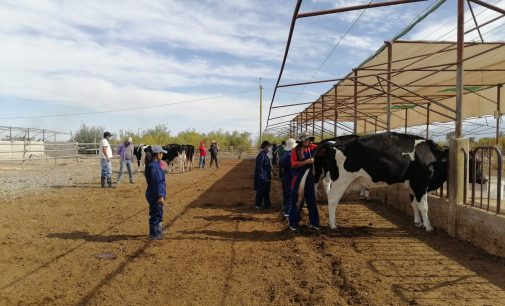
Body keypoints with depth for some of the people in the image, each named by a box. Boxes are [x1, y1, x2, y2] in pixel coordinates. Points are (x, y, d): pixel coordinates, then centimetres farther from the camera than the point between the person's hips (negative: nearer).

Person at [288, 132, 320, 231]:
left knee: (311, 201, 10)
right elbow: (294, 164, -14)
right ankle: (293, 223, 13)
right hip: (298, 179, -4)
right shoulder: (296, 151, -6)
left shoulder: (311, 148, 5)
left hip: (309, 178, 4)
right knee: (296, 201, 3)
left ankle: (313, 222, 20)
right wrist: (307, 161, -21)